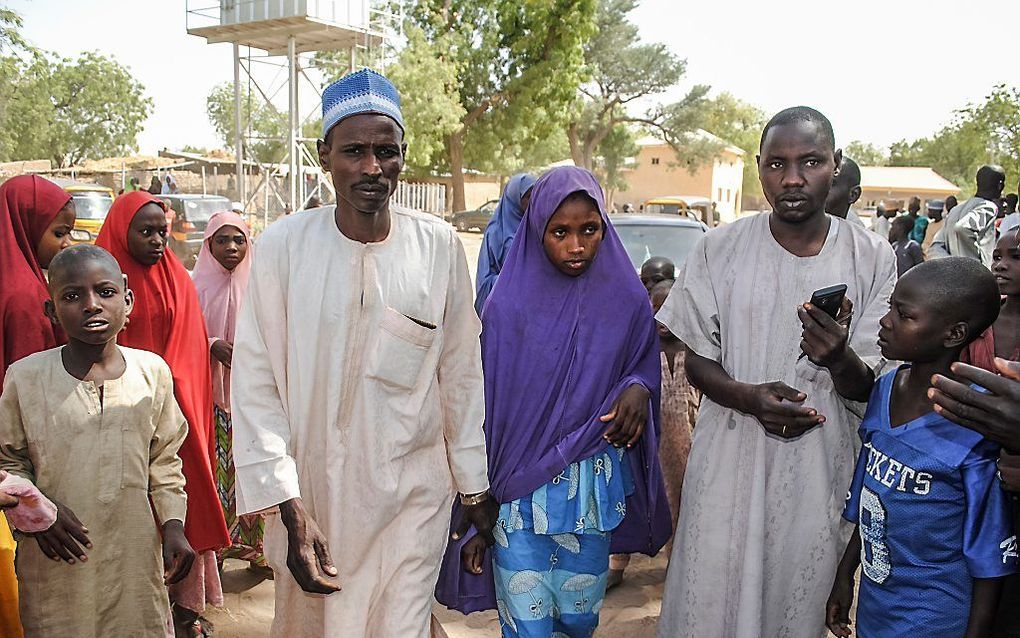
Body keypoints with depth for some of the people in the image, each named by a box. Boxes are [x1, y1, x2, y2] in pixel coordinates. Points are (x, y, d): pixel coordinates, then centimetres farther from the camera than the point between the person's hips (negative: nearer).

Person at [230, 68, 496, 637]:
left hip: (413, 501, 0)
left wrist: (474, 487, 7)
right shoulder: (286, 244, -9)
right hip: (310, 497, 0)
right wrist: (291, 512, -12)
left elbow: (461, 376, 2)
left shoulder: (439, 245, -5)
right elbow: (256, 385, -8)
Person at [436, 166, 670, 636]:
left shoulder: (627, 301, -2)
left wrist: (638, 389, -13)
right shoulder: (507, 306, -7)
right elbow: (484, 408, -5)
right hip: (519, 487, -2)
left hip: (593, 488, 2)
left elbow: (644, 369, 13)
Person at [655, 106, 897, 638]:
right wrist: (748, 396, -20)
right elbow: (698, 361, 1)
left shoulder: (872, 258, -5)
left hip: (819, 467, 1)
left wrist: (840, 358, -26)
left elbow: (867, 387, -2)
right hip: (730, 456, 0)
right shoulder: (720, 249, -5)